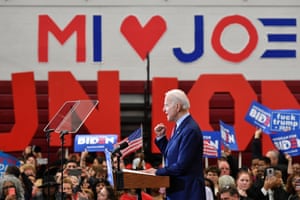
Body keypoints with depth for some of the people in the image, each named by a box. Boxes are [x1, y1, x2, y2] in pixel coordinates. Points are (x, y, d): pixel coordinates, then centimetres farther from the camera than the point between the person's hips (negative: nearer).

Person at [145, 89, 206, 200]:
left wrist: (158, 171, -11)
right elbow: (171, 156, 20)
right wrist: (161, 137, 8)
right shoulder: (180, 127, 13)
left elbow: (182, 166, -22)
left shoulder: (190, 130, -18)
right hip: (176, 191, 10)